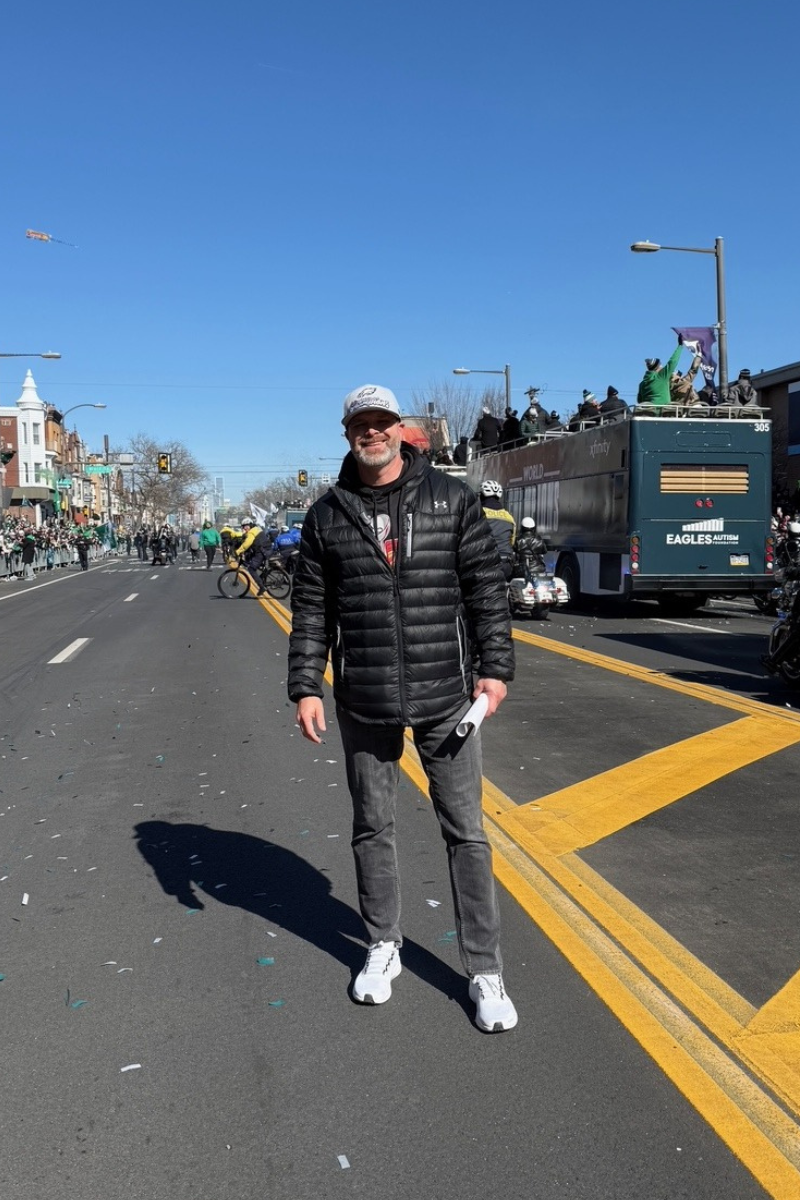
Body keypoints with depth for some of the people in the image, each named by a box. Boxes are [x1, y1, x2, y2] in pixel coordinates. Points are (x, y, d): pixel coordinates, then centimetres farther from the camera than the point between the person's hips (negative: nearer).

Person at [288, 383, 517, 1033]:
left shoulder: (451, 498, 0)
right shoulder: (327, 515, 5)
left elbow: (486, 589, 0)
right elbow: (311, 609, 6)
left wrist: (495, 667, -5)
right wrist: (306, 687, 0)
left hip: (446, 695, -1)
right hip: (363, 703, 2)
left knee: (466, 832, 3)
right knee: (373, 829, 15)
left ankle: (485, 973, 16)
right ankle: (383, 948, 35)